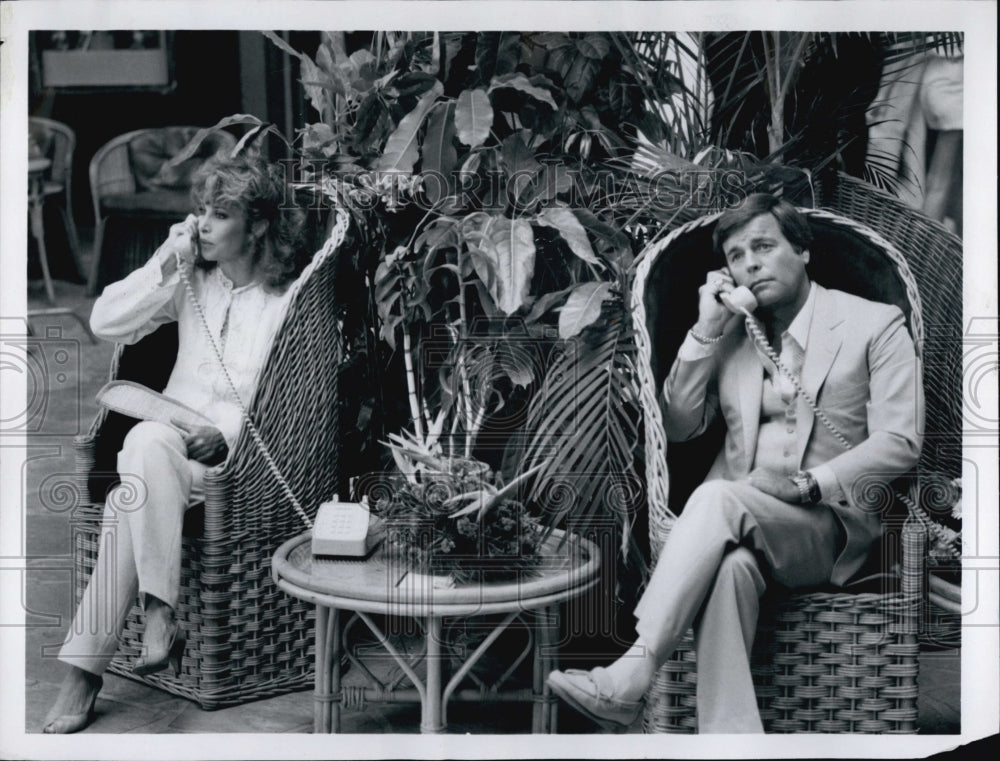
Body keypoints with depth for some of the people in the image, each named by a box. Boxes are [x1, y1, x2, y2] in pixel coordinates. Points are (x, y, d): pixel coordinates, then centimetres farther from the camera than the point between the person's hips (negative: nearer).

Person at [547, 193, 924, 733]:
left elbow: (900, 443, -4)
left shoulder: (874, 324, 4)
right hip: (740, 523, 3)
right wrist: (706, 330, 2)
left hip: (829, 524, -3)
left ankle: (629, 677, -39)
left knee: (718, 497, -34)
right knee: (730, 565, -36)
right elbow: (678, 428, 11)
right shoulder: (730, 333, 17)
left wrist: (807, 483, -18)